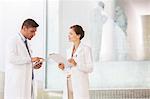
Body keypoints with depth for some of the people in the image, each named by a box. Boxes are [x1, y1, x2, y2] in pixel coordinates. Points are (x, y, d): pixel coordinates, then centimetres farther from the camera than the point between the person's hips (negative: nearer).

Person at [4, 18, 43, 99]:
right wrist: (31, 59, -20)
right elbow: (12, 58, -19)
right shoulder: (13, 40, -5)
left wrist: (34, 66, 8)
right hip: (16, 81, -8)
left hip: (27, 81, 8)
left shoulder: (26, 43, 20)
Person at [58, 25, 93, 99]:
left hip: (80, 84, -6)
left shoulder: (86, 49, -3)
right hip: (69, 84, 6)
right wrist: (63, 67, 0)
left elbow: (90, 69, -8)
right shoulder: (69, 50, 16)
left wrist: (76, 64, -20)